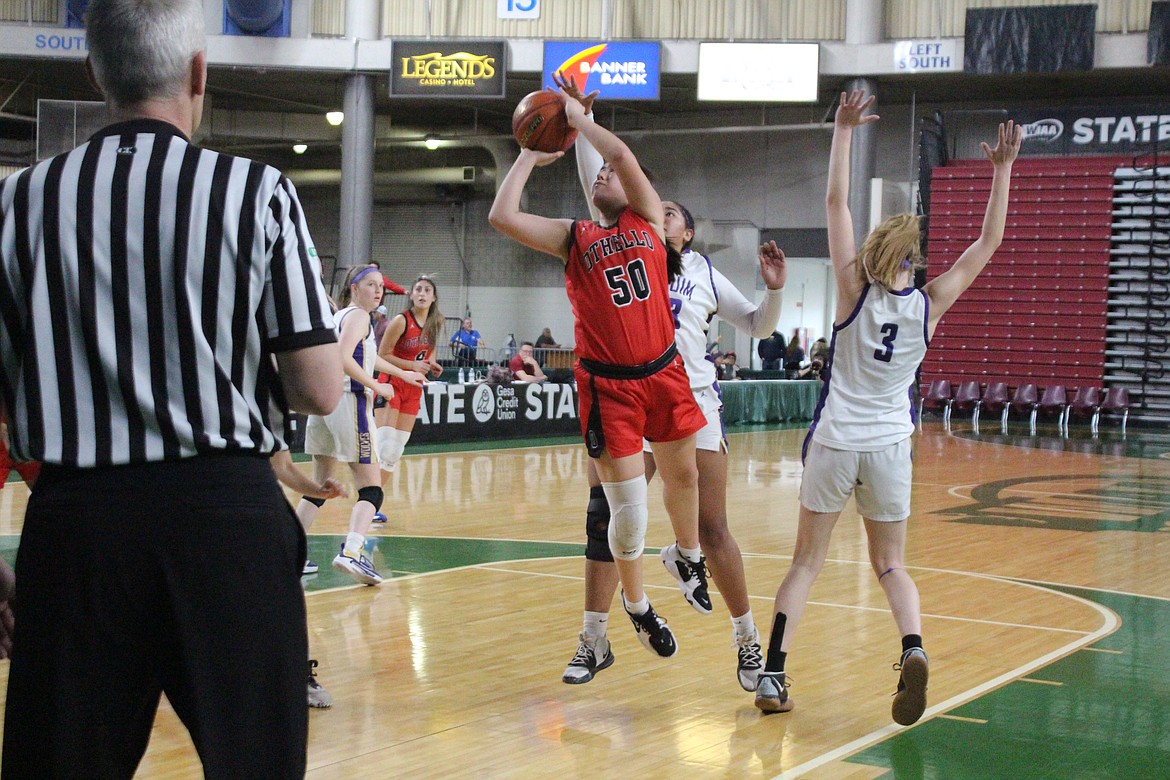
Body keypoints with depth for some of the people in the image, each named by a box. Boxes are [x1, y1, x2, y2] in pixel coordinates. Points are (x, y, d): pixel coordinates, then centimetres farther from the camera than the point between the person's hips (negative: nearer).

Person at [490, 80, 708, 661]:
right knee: (628, 508, -2)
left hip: (664, 373, 2)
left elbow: (624, 156, -10)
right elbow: (501, 217, -8)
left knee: (683, 472, 17)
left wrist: (576, 117, -1)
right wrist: (531, 156, 2)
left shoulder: (648, 221, 6)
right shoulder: (572, 237, 5)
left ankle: (689, 556, 47)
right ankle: (635, 602, 21)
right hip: (607, 385, -2)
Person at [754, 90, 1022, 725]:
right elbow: (987, 243, 4)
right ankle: (913, 648, -14)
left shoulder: (855, 291, -6)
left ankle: (772, 673, -3)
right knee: (891, 565, 13)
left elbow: (836, 203, -5)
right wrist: (1002, 170, 5)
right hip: (889, 447, 1)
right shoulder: (929, 305, -3)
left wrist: (845, 130, -3)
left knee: (806, 562, 8)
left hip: (835, 443, -1)